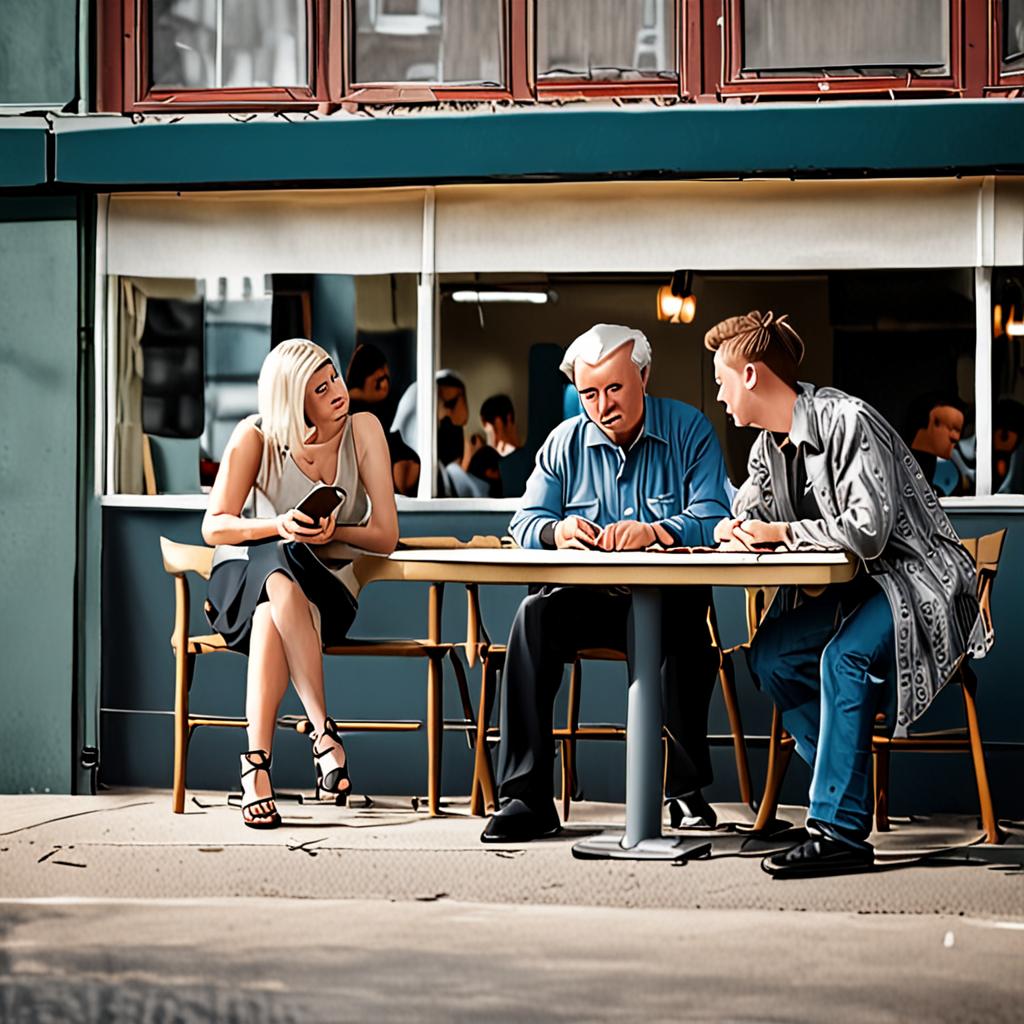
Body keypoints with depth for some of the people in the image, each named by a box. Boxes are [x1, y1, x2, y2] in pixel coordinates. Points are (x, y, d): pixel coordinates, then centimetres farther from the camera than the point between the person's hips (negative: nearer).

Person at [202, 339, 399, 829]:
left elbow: (386, 536, -6)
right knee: (278, 565, -39)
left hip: (329, 584, 0)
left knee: (272, 615, -37)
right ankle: (323, 732, -41)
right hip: (247, 579, 0)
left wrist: (335, 533, -24)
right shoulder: (256, 436, -7)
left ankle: (257, 764, -39)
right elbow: (214, 527, -9)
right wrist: (278, 525, -26)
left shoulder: (362, 430, -6)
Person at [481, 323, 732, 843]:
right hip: (589, 599, 2)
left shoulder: (688, 430, 1)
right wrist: (557, 531, -19)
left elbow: (712, 520, -11)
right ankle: (526, 797, -28)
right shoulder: (565, 442, 11)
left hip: (668, 598, -2)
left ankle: (685, 788, -17)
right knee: (535, 615, -29)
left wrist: (652, 532, -30)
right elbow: (525, 522, 5)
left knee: (687, 621, -36)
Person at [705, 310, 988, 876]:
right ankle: (846, 781, -4)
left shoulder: (847, 421, -18)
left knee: (844, 655, -33)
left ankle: (839, 829, -32)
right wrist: (735, 533, -5)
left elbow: (867, 531, -26)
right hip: (853, 586, 9)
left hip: (916, 575, -8)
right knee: (769, 655, -14)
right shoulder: (769, 445, 10)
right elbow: (743, 520, 21)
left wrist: (781, 533, -15)